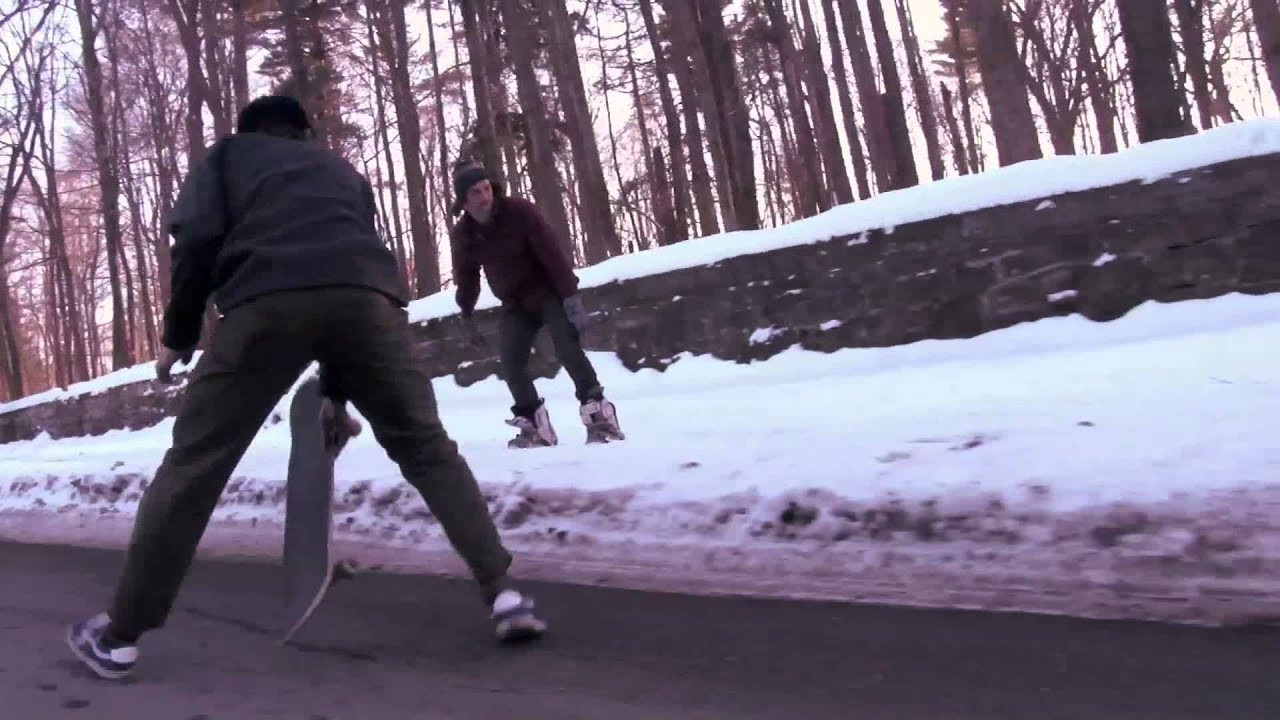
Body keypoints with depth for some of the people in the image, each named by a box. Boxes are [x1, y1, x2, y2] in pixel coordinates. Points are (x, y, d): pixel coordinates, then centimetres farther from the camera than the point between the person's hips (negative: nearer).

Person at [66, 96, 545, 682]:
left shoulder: (229, 154, 31)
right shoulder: (342, 171, 39)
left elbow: (197, 236, 10)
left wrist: (178, 334, 21)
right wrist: (335, 391, 38)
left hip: (268, 299, -2)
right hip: (368, 296, 3)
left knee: (194, 462, 8)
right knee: (427, 447, 13)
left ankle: (120, 633, 16)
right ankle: (502, 593, 4)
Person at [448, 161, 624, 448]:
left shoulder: (519, 210, -21)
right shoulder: (461, 235, -8)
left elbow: (551, 252, -23)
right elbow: (466, 278, 7)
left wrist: (571, 295, -27)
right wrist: (468, 317, 9)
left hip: (549, 291, -4)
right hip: (515, 302, 5)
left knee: (567, 348, -20)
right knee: (510, 362, -8)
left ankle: (599, 414, -14)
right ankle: (535, 426, 2)